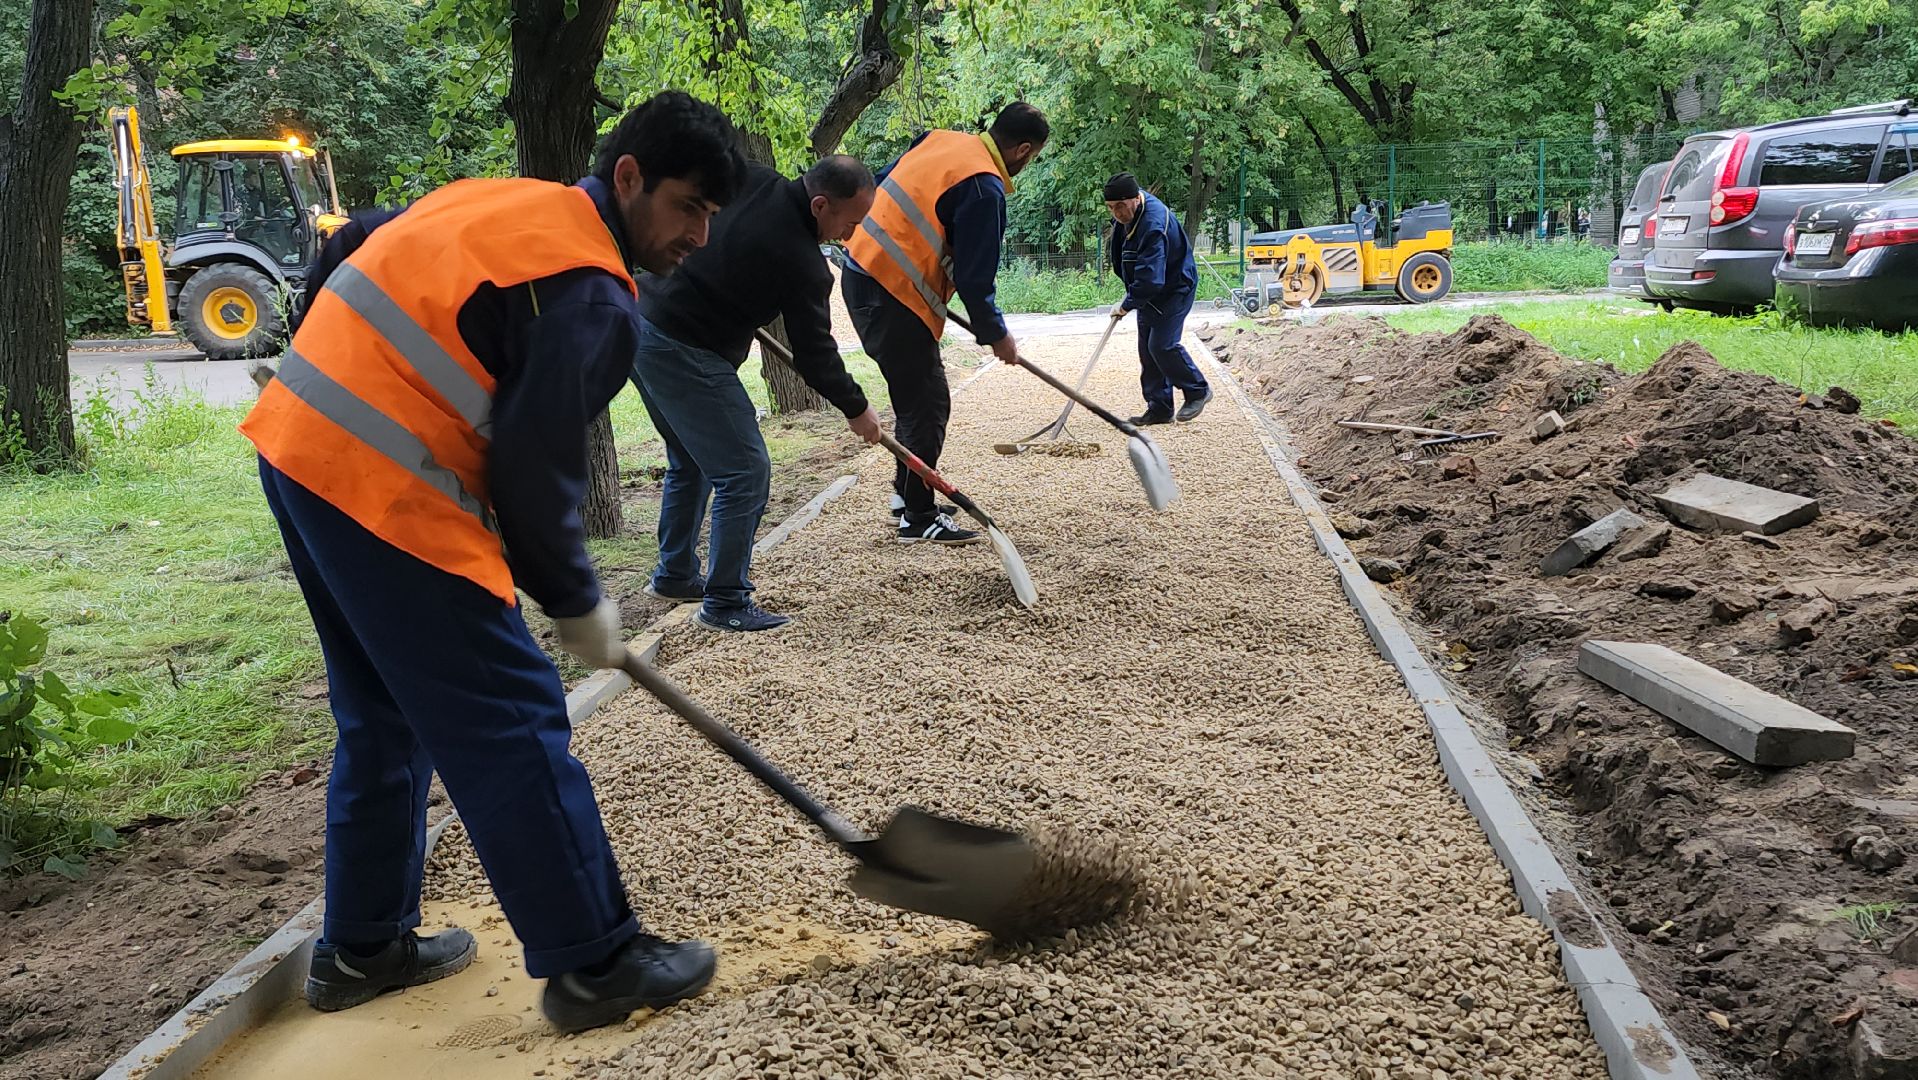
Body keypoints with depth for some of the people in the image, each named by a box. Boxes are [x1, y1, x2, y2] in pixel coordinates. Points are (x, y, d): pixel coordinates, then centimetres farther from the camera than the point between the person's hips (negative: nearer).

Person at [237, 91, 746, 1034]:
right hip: (384, 493, -10)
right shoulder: (594, 294, -12)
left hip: (294, 444, 10)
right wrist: (577, 605, -1)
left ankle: (362, 946, 32)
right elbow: (533, 469, -14)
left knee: (383, 713, 20)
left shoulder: (494, 200, 15)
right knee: (510, 723, -2)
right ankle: (593, 963, 6)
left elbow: (344, 256, 23)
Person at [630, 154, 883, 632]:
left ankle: (674, 575, 35)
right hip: (686, 355, -9)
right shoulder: (802, 264, -18)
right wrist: (857, 409, 7)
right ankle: (725, 602, 2)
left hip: (641, 323, 9)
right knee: (745, 472, -3)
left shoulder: (749, 179, 1)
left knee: (690, 463, 24)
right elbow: (814, 353, -9)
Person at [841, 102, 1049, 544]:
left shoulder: (939, 140, 9)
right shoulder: (985, 190, -17)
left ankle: (907, 494, 31)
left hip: (862, 270, 10)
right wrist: (996, 336, 0)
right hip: (894, 296, -10)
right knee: (927, 404, -1)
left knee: (917, 395, 20)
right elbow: (975, 279, -15)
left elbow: (877, 186, 19)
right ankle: (919, 519, 5)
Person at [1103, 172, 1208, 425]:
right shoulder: (1127, 212, -3)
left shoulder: (1154, 226, -34)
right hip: (1149, 291, 9)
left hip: (1174, 289, -9)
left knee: (1162, 345, -16)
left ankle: (1197, 390, 6)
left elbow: (1151, 280, -36)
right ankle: (1159, 408, 12)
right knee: (1147, 349, 6)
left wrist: (1126, 305, -24)